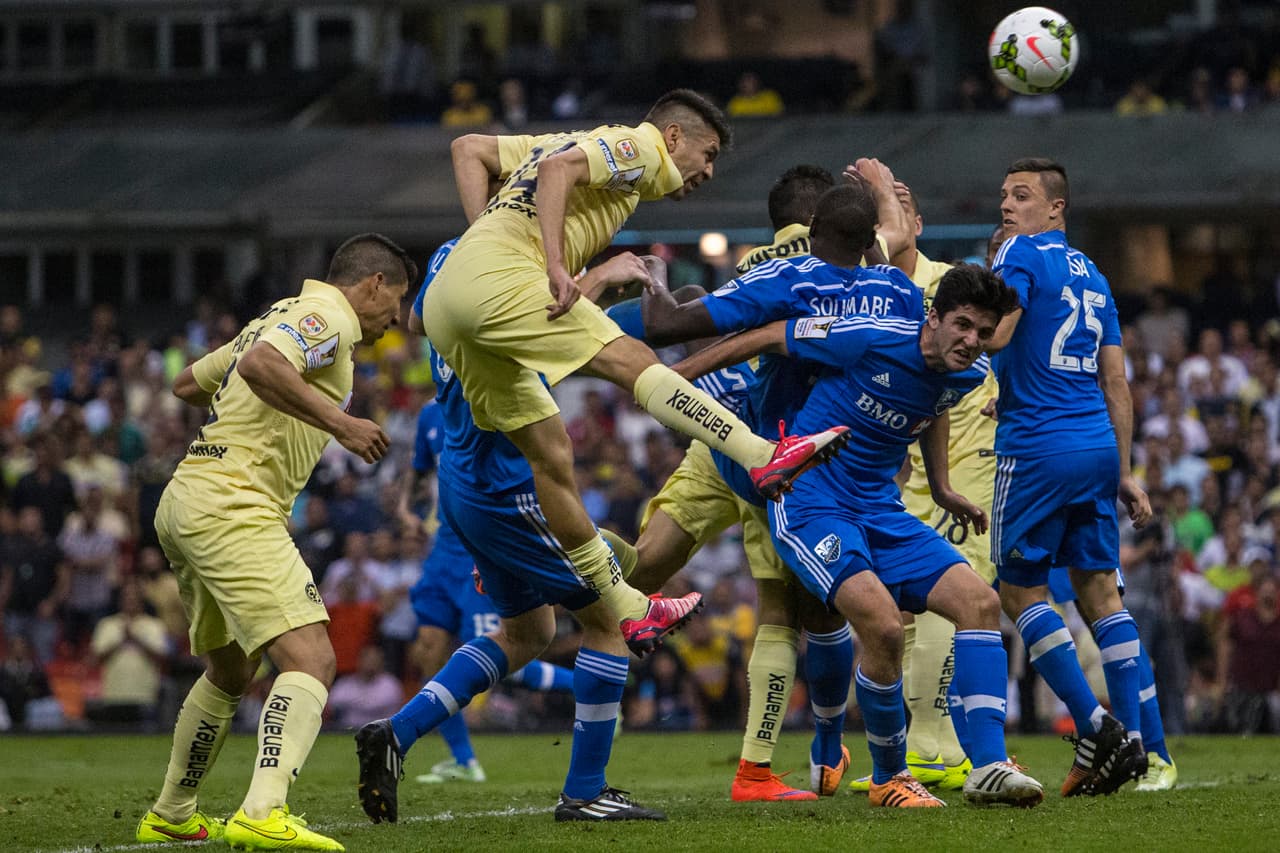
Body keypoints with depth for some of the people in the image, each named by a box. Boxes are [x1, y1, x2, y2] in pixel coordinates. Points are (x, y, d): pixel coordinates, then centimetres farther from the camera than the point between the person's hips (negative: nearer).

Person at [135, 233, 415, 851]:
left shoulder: (284, 314, 22)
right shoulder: (328, 315, -7)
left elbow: (187, 384, 31)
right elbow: (261, 364, -27)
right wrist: (337, 420, -24)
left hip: (183, 504, 10)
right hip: (231, 506, -10)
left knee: (229, 672, 27)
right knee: (311, 661, -20)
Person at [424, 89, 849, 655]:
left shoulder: (578, 140, 31)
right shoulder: (634, 147, 6)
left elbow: (469, 149, 27)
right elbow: (558, 169, -13)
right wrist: (556, 267, -20)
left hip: (445, 306, 9)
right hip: (496, 275, -9)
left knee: (550, 454, 8)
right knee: (630, 360, -13)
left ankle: (627, 608, 9)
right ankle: (764, 456, -22)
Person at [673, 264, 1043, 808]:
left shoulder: (969, 375, 1)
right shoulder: (871, 339, -20)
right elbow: (769, 337, -8)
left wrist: (941, 489, 32)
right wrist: (675, 376, 0)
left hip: (881, 513, 7)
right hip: (809, 505, -7)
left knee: (979, 601, -10)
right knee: (882, 624, -27)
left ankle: (989, 767, -10)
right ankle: (889, 779, -6)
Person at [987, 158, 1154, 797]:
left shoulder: (1022, 253, -4)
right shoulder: (1092, 276, 19)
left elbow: (993, 335, -20)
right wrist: (1123, 473, 20)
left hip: (1038, 448, -7)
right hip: (1098, 448, 7)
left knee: (1020, 591, 1)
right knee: (1098, 589, 9)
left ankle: (1094, 725, -10)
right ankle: (1130, 739, 3)